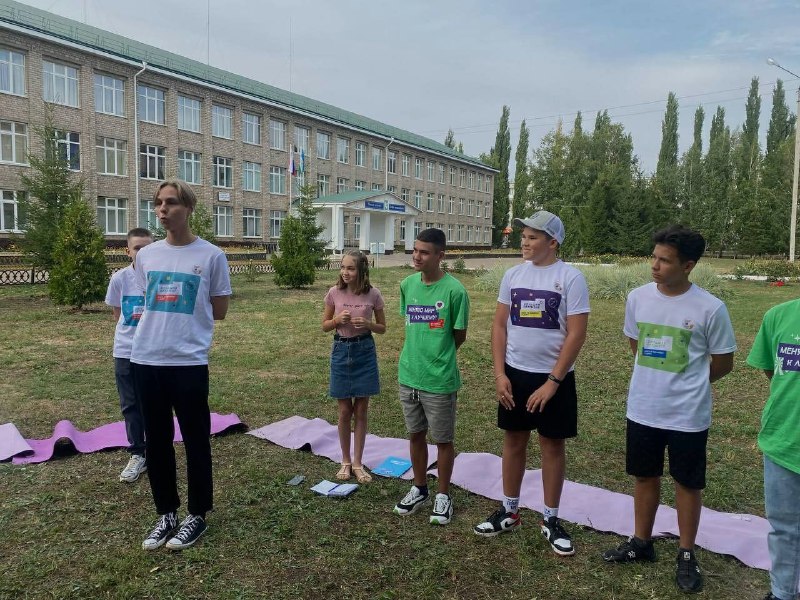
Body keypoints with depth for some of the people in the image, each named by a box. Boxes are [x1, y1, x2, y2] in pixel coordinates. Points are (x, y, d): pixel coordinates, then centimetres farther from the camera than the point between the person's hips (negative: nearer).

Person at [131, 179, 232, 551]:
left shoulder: (211, 256, -5)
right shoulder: (146, 256, 9)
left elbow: (218, 311, 0)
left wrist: (174, 312, 3)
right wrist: (166, 315, 4)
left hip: (189, 362, -4)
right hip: (147, 361, 5)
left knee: (195, 442, 6)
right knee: (156, 441, 13)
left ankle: (197, 515, 23)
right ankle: (166, 514, 29)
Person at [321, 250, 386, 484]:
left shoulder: (373, 294, -7)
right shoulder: (334, 293, -4)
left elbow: (382, 328, 3)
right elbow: (325, 326, 5)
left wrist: (368, 324, -17)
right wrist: (337, 320, -15)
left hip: (364, 351, 0)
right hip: (341, 350, 1)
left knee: (361, 411, 7)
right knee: (344, 412, 8)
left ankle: (357, 463, 22)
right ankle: (345, 462, 26)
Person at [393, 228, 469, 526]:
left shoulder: (454, 290, -16)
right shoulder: (407, 284, 1)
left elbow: (459, 336, -6)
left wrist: (438, 357, 5)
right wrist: (420, 354, 8)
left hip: (439, 378, -5)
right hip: (408, 375, 5)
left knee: (443, 440, 11)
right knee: (415, 435, 18)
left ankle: (443, 495, 30)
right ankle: (419, 489, 37)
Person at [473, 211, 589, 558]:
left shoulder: (571, 278, -10)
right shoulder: (513, 275, 2)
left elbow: (576, 334, -13)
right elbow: (500, 325, 5)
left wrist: (552, 381, -15)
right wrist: (499, 374, -3)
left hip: (554, 377, -4)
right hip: (515, 373, 4)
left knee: (553, 445, 8)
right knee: (513, 441, 12)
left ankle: (551, 520, 24)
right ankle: (509, 511, 28)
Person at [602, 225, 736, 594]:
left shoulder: (710, 309, -15)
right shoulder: (638, 298, -4)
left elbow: (722, 364, -2)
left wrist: (686, 385, 7)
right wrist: (657, 379, 11)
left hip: (688, 416, -3)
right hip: (642, 410, 4)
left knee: (688, 483, 13)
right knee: (645, 477, 17)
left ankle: (687, 555, 31)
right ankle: (641, 543, 36)